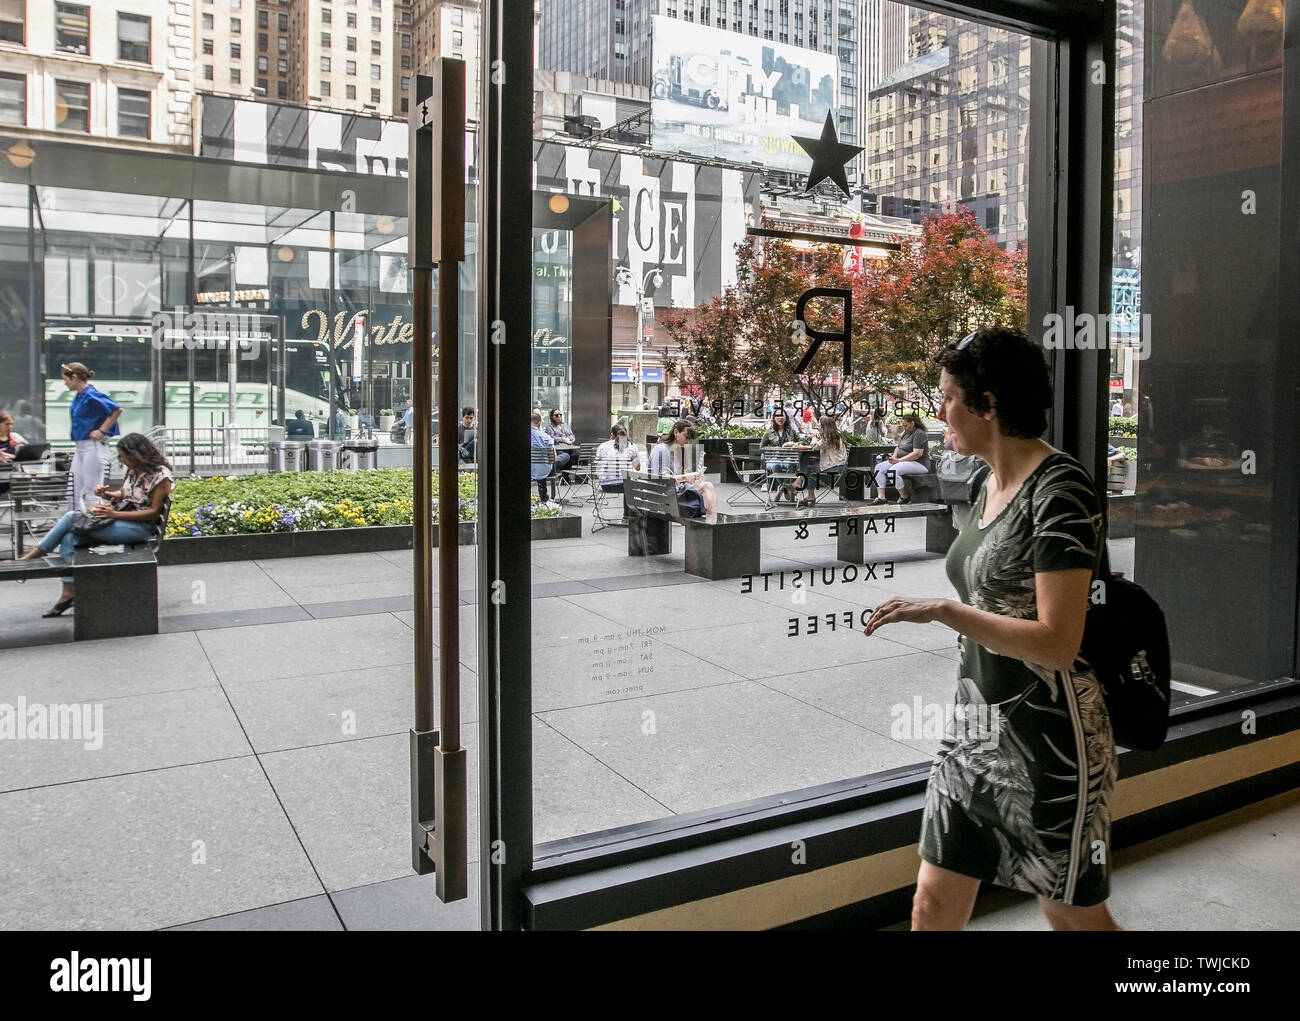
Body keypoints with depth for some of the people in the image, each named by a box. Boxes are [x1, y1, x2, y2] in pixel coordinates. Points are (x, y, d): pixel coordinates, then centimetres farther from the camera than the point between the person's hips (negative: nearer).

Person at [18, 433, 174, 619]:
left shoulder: (161, 475, -15)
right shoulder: (133, 470, 10)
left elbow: (154, 512, -16)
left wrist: (115, 514, -21)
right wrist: (106, 494, 0)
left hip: (140, 527, -9)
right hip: (120, 519, 9)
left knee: (72, 518, -17)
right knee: (69, 538, -11)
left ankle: (34, 555, 0)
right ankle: (68, 595, -10)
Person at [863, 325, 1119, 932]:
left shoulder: (1060, 491, -18)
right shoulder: (992, 486, 8)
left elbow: (1057, 643, -23)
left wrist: (940, 611, -23)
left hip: (1046, 736, -8)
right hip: (976, 723, 8)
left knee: (1073, 913, 14)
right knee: (934, 905, 11)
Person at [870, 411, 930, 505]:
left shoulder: (919, 433, -12)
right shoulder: (905, 433, 17)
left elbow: (917, 453, -22)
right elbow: (898, 447, 24)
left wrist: (899, 460, -22)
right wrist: (894, 456, 0)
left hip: (919, 464, -10)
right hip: (903, 461, 10)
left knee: (893, 471, -33)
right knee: (879, 467, -6)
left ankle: (905, 497, -14)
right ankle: (881, 497, -12)